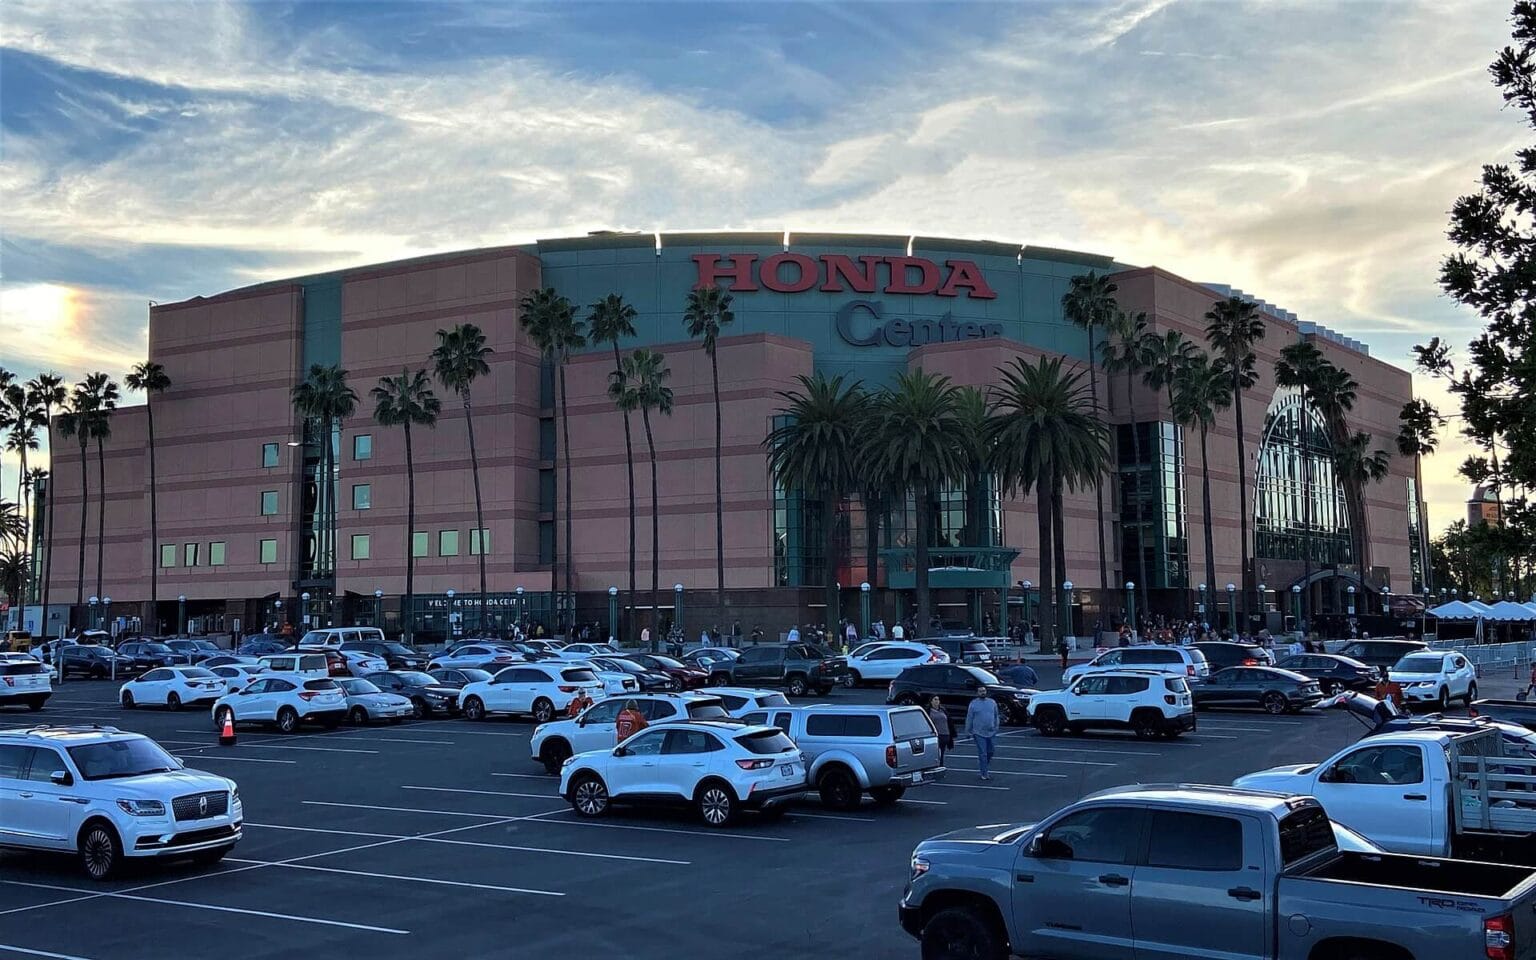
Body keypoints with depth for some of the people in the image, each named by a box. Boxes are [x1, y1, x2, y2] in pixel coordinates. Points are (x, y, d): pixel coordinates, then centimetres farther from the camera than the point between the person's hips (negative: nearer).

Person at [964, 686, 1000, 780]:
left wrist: (996, 728, 9)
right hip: (979, 733, -3)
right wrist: (969, 731, -1)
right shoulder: (973, 704, -1)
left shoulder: (992, 702, 8)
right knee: (982, 754, -4)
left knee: (990, 752, 10)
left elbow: (996, 716, 14)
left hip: (991, 733, 3)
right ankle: (984, 774, 1)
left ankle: (984, 766, 33)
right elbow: (969, 719, 1)